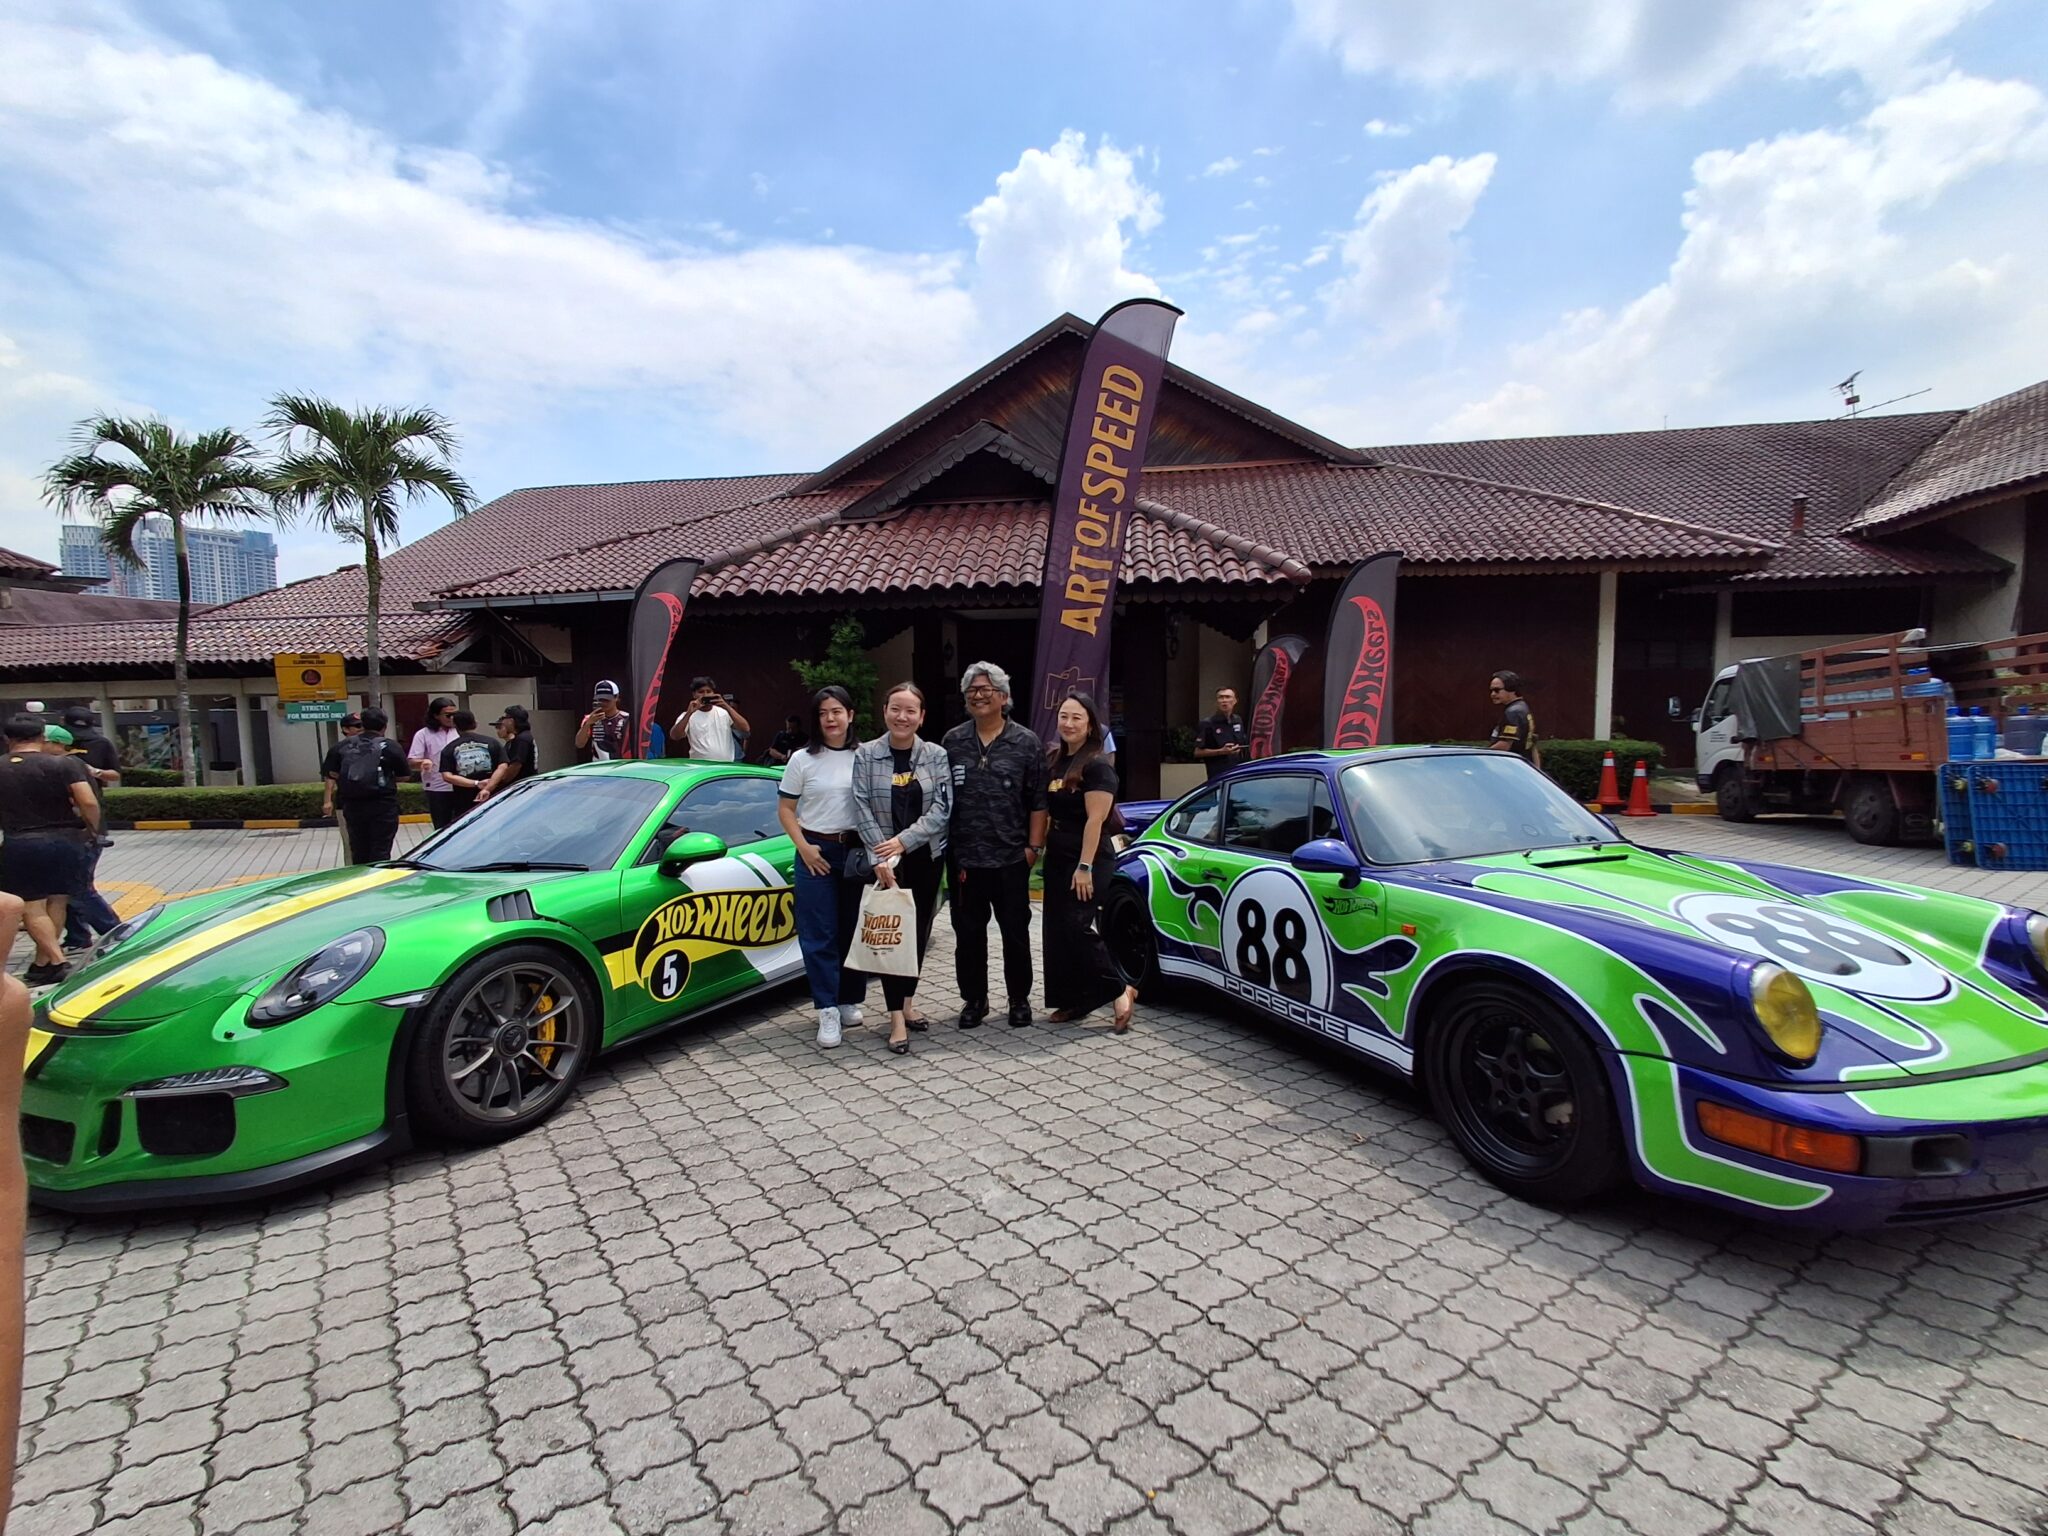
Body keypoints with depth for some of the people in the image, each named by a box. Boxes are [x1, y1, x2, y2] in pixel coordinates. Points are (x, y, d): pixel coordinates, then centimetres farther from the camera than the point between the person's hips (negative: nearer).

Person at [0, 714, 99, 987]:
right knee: (56, 903, 11)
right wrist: (93, 830, 1)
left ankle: (56, 961, -6)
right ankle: (42, 963, 16)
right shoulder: (64, 765, -6)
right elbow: (89, 803, -15)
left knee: (32, 907, 5)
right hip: (64, 840, 0)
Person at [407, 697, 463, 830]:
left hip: (461, 787, 3)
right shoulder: (423, 734, -3)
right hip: (438, 789, -3)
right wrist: (423, 763, -29)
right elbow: (412, 762, -8)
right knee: (442, 828, 4)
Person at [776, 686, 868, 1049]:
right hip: (816, 853, -1)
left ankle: (850, 1001, 21)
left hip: (857, 851, 1)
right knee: (819, 935, -3)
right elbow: (784, 809, 5)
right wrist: (803, 846, -7)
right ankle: (828, 1011, 2)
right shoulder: (803, 760, 2)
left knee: (854, 931, 7)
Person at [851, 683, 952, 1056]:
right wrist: (882, 856, -17)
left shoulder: (936, 755, -1)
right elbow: (862, 809, -8)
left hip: (926, 857, 2)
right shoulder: (866, 754, -3)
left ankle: (907, 1001, 27)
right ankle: (897, 1017, -1)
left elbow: (942, 808, -8)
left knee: (919, 930, 10)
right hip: (884, 859, -2)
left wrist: (903, 841, -17)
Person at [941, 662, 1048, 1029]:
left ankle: (1019, 999, 25)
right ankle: (974, 1000, 25)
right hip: (963, 857, 2)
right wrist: (945, 846, 3)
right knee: (968, 933, 11)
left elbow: (1038, 801, 0)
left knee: (1016, 932, 8)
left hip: (1011, 858, -2)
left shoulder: (1026, 743, -1)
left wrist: (1034, 846, -4)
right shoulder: (952, 742, 5)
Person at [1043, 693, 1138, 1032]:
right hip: (1057, 860, 8)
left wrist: (1084, 867, -22)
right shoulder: (1053, 760, 10)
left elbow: (1095, 819, -18)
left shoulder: (1097, 766, -13)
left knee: (1080, 929, -11)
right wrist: (1039, 848, 10)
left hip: (1086, 861, -8)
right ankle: (1074, 1000, 19)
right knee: (1058, 932, 9)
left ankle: (1119, 991, 5)